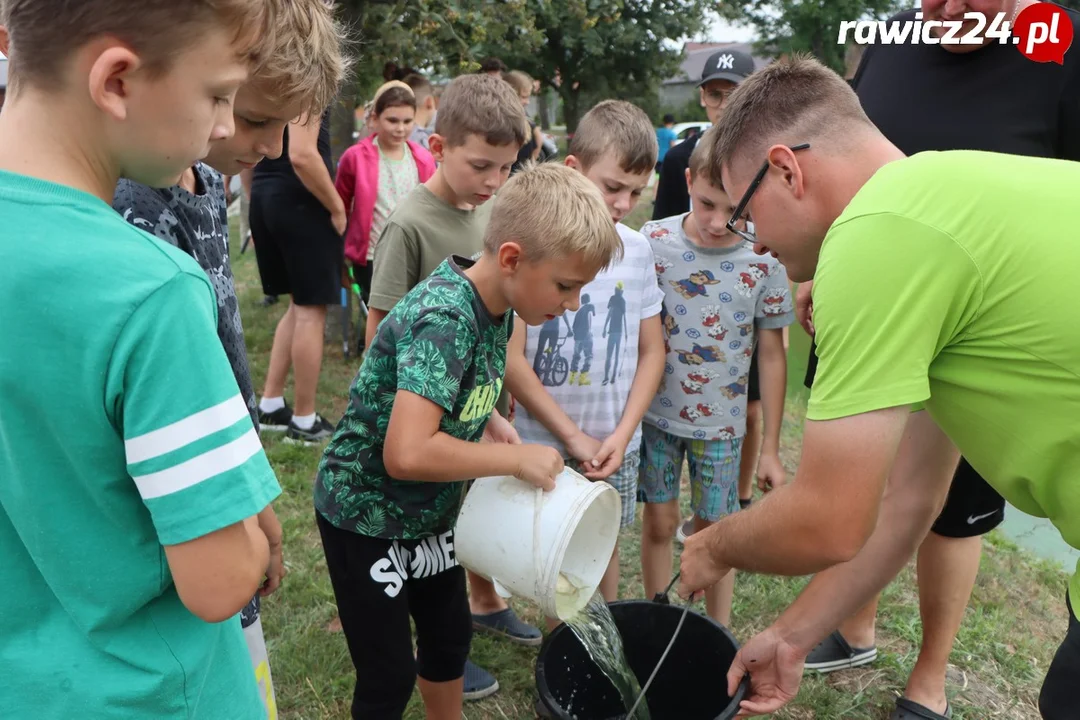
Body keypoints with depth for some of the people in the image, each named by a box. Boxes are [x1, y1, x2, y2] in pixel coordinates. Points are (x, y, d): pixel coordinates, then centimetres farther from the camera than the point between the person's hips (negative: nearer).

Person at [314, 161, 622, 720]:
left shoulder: (497, 303, -6)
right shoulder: (444, 320, -32)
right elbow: (406, 454, -41)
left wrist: (508, 440, -7)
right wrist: (518, 459, -29)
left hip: (428, 509, 8)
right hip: (365, 515, -8)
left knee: (450, 634, 22)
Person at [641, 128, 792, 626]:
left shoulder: (764, 262, -10)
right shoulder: (652, 241, -9)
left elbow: (772, 356, -2)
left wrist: (771, 449, 1)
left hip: (721, 421, 0)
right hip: (654, 410, 1)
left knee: (715, 528, 11)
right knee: (660, 520, 10)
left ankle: (719, 634, 33)